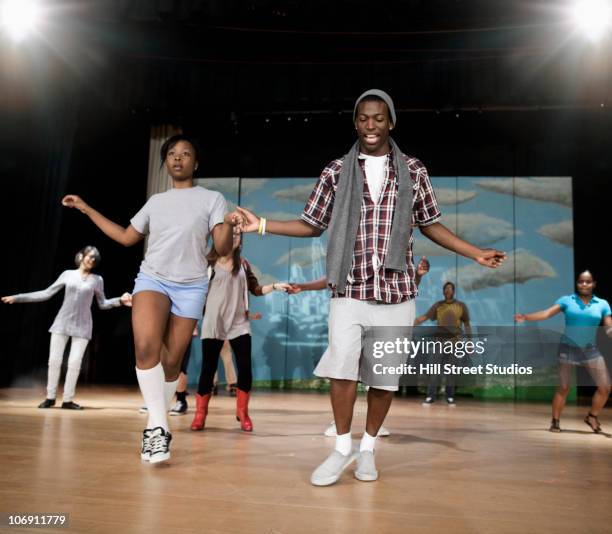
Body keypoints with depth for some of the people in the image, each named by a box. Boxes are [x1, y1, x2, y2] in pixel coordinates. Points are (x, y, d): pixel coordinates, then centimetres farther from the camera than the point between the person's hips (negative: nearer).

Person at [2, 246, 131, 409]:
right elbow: (46, 293, 7)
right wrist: (18, 298, 3)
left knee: (75, 363, -6)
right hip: (62, 323, 1)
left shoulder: (97, 280, 5)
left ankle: (67, 400, 4)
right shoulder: (68, 274, 6)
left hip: (82, 326, -1)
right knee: (54, 360, -2)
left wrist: (120, 300, -7)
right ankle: (50, 397, 11)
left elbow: (102, 304, 10)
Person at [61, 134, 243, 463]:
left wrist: (228, 226, -26)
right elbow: (127, 237, 23)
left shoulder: (212, 198, 6)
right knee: (146, 346, -24)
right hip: (151, 278, 2)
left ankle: (155, 428, 19)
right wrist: (87, 209, 24)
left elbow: (223, 248, -3)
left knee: (172, 361, 1)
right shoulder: (156, 201, 16)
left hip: (190, 286, -1)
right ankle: (158, 426, -18)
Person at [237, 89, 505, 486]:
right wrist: (262, 225, -1)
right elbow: (313, 225, 8)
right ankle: (342, 448, 13)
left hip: (396, 289, 1)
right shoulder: (336, 172, 6)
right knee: (342, 366, -7)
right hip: (349, 289, 0)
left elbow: (430, 224, 13)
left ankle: (368, 448, 24)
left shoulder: (413, 170, 7)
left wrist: (476, 253, 8)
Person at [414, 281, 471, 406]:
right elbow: (424, 317, 2)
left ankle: (450, 397, 12)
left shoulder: (461, 306, 5)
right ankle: (430, 397, -1)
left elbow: (467, 324, 9)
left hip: (455, 342, 0)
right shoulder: (438, 305, 6)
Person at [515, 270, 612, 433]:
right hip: (568, 348, -2)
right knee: (563, 388, -3)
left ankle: (592, 417, 21)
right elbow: (547, 313, -13)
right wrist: (525, 317, -27)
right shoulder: (566, 300, -2)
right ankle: (555, 422, 12)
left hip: (591, 350, 3)